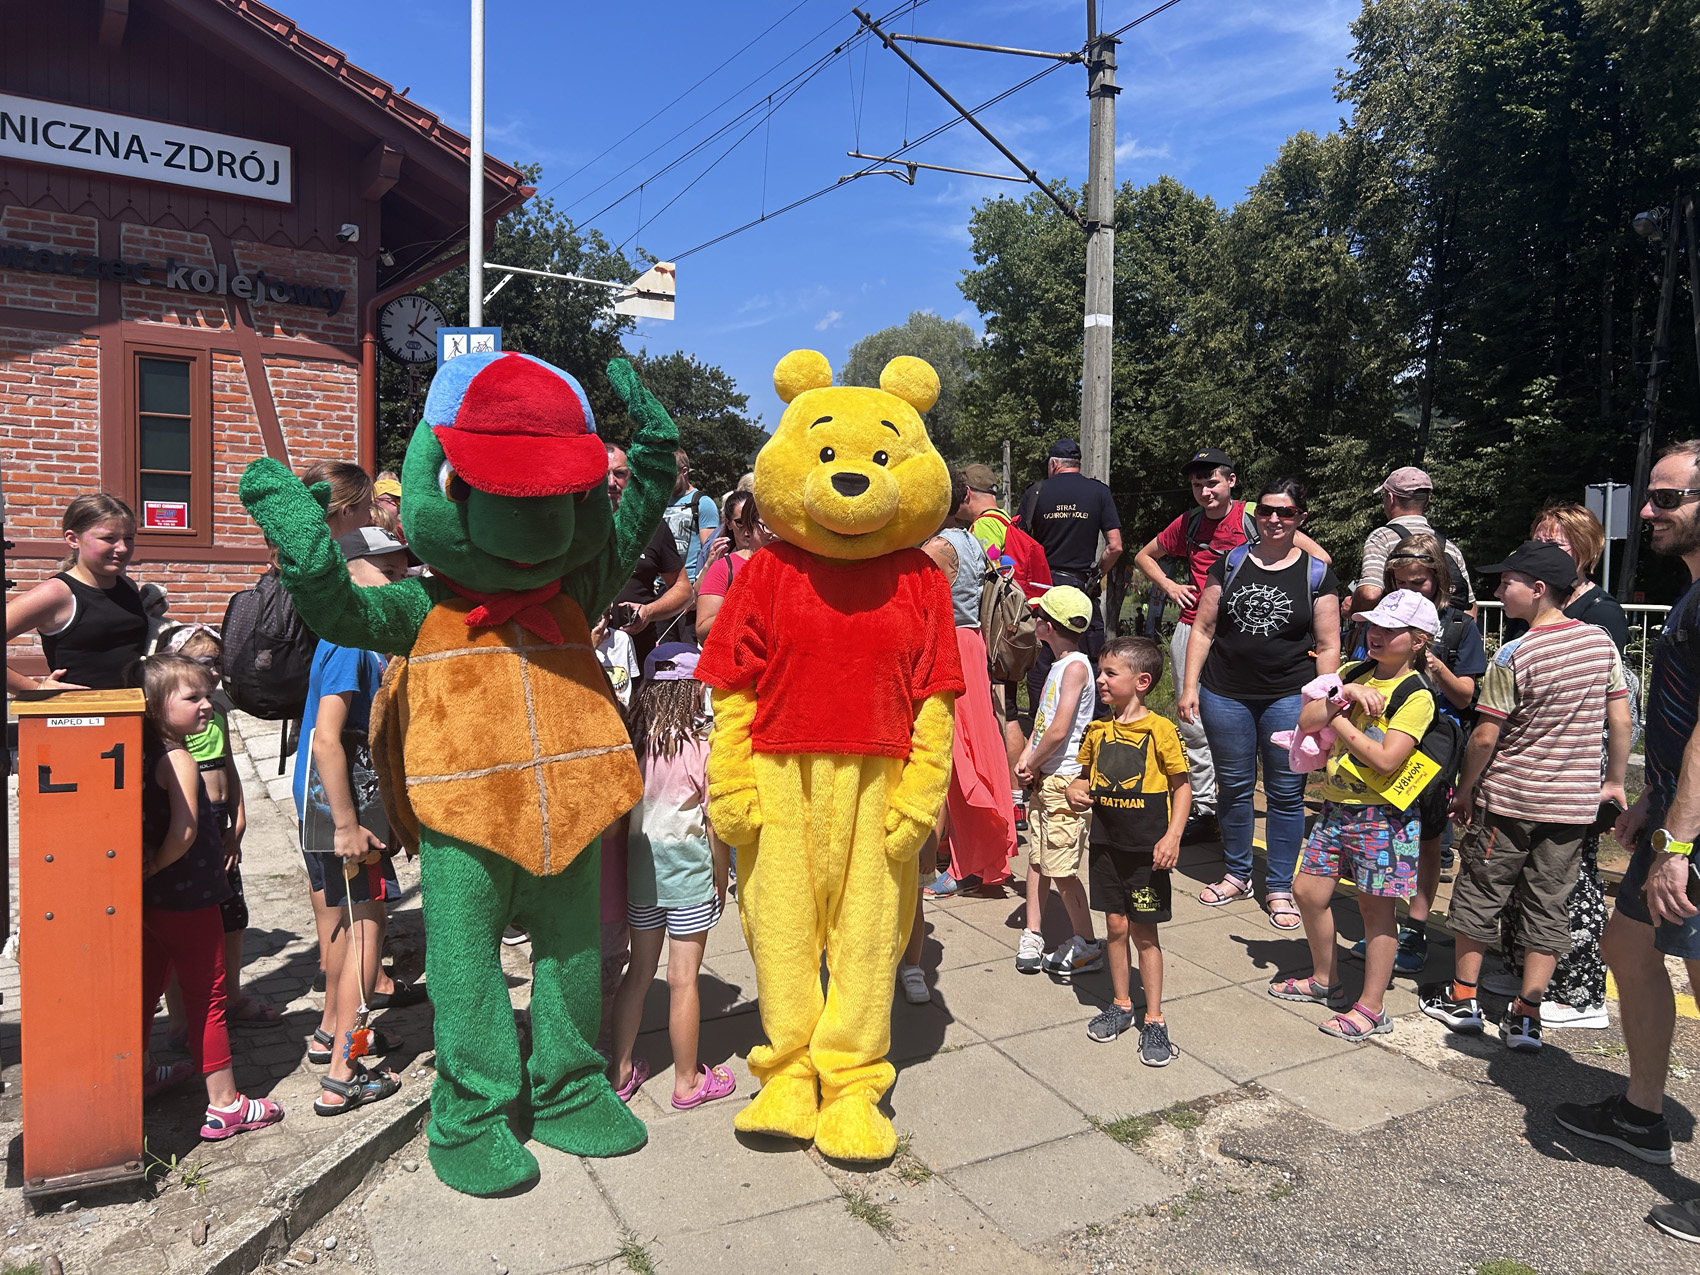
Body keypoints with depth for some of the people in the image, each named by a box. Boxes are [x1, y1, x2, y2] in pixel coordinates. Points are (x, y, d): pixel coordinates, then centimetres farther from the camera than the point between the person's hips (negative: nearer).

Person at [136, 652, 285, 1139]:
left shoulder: (144, 757, 5)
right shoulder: (179, 761, -20)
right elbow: (183, 833, -28)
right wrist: (154, 866, -14)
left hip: (151, 900, 9)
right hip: (188, 901, -8)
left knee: (149, 984, 22)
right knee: (207, 998, 0)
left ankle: (137, 1073, 40)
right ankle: (224, 1105, 8)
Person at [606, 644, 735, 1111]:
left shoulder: (635, 737, -3)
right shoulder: (703, 742, -14)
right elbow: (716, 822, -12)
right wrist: (721, 881, 0)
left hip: (639, 860, 5)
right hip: (688, 864, -4)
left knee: (639, 971, 18)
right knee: (683, 979, 6)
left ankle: (621, 1070, 28)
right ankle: (687, 1082, 19)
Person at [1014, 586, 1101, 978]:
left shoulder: (1075, 666, -16)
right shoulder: (1059, 664, 12)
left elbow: (1059, 730, -22)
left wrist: (1030, 764, -9)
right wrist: (1026, 758, 1)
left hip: (1065, 781, -9)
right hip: (1045, 779, 9)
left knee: (1061, 866, -3)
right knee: (1037, 858, 12)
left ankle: (1087, 946, 11)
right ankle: (1033, 937, 20)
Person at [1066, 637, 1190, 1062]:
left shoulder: (1159, 729, -11)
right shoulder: (1097, 730, 4)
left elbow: (1182, 785, -7)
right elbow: (1084, 773, 17)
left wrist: (1172, 836, -14)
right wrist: (1076, 791, -6)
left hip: (1146, 847, -4)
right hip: (1106, 843, 4)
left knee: (1143, 931, 4)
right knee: (1115, 925, 13)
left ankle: (1154, 1019, 17)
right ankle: (1121, 1005, 29)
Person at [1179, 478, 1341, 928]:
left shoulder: (1317, 573, 3)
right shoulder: (1229, 564, 6)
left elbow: (1327, 646, 2)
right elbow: (1203, 629, 7)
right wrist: (1190, 686, 1)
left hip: (1290, 699, -1)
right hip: (1226, 696, 2)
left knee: (1286, 793, 2)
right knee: (1233, 786, 9)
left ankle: (1280, 888, 16)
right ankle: (1237, 874, 27)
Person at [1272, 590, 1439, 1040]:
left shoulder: (1416, 696, -12)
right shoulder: (1353, 673, 8)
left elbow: (1385, 759, -22)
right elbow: (1306, 721, -1)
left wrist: (1339, 720, -13)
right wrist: (1342, 694, -16)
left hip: (1381, 814, -7)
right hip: (1336, 805, 7)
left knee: (1375, 908, 2)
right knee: (1308, 891, 11)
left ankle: (1371, 1008, 13)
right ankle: (1325, 980, 31)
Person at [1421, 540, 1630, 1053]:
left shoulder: (1514, 656, -17)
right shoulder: (1600, 641, 0)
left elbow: (1485, 736, -14)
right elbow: (1620, 718, 5)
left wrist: (1465, 789, -1)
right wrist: (1614, 780, 16)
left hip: (1509, 799, -5)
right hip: (1575, 801, 5)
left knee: (1480, 895, 11)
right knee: (1548, 907, 11)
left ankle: (1462, 998, 22)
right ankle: (1526, 1017, 12)